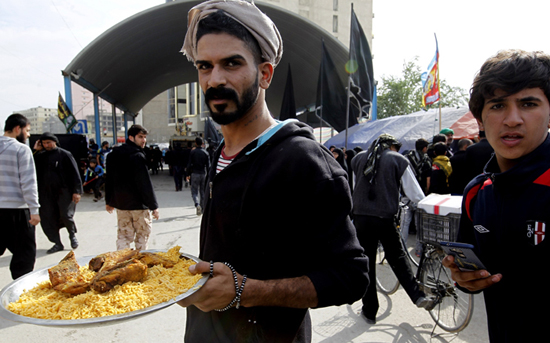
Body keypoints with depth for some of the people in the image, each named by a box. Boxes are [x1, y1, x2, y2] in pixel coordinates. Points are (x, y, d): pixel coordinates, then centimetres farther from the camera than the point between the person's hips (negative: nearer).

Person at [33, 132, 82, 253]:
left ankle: (72, 235, 22)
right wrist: (35, 151, -2)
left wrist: (77, 191, -10)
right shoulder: (40, 156, 11)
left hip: (64, 191, -4)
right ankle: (57, 243, 16)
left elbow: (75, 173, -4)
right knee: (47, 219, 4)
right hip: (46, 193, 5)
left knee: (66, 216, -7)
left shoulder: (65, 155, -1)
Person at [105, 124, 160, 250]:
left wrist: (109, 201, 23)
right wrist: (153, 206, -16)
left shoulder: (113, 155, 8)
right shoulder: (137, 156, -17)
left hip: (120, 203, 7)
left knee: (123, 234, 13)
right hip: (138, 204, -7)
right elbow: (145, 183, -20)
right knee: (142, 234, 10)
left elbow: (109, 180, 15)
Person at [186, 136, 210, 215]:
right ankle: (202, 208, 15)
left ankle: (197, 204, -22)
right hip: (203, 174, 2)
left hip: (195, 174, -2)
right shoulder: (206, 153, 2)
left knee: (194, 191, 3)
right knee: (203, 192, 12)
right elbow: (208, 166, 0)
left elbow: (189, 164, -6)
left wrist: (188, 174, 4)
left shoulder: (192, 152, -4)